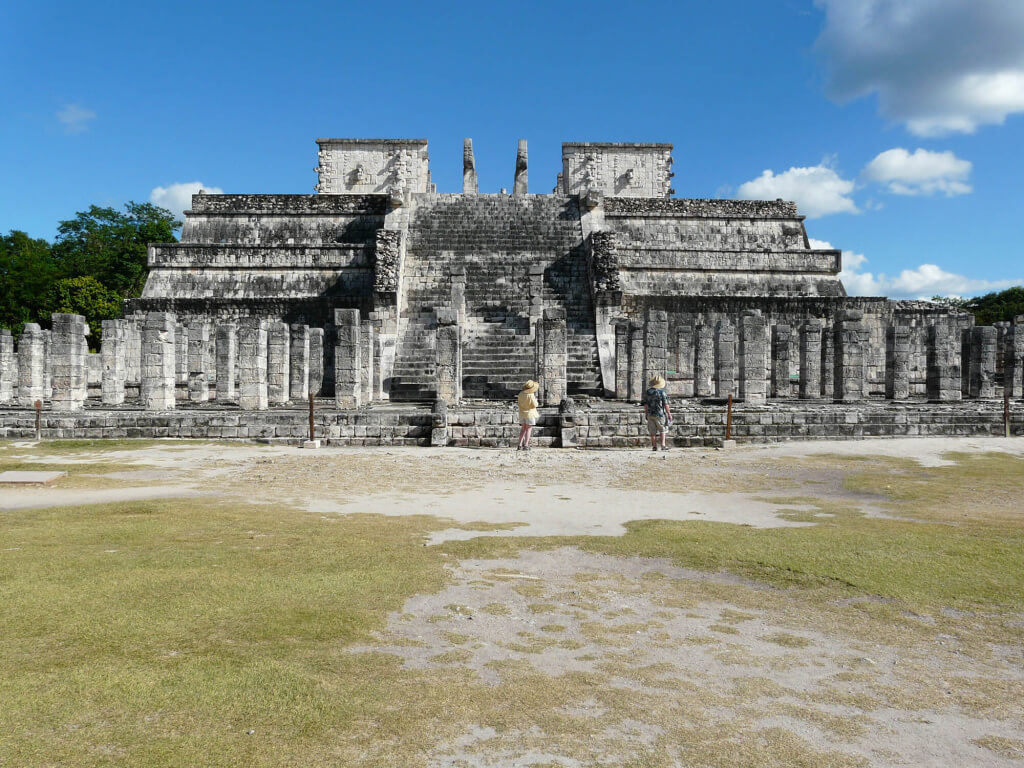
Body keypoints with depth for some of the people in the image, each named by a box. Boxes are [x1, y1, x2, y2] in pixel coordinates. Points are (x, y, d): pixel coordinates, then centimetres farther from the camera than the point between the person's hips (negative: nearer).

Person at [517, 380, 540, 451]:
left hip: (522, 413, 6)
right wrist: (536, 402, 7)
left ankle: (520, 445, 8)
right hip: (530, 413, -6)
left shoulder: (520, 394, 1)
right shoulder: (531, 395, -17)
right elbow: (534, 405, -13)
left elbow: (519, 404, 9)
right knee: (528, 429, 2)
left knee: (523, 429, 13)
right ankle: (525, 445, -2)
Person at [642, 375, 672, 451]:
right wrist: (669, 414, -2)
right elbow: (666, 404, -10)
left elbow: (645, 404, 6)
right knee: (663, 430, 9)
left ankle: (654, 446, 8)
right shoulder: (661, 392, -11)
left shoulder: (647, 392, 2)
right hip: (660, 414, -4)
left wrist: (646, 414, 15)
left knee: (653, 431, 9)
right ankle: (663, 445, 0)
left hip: (650, 414, 4)